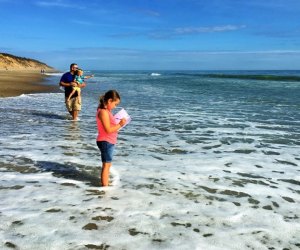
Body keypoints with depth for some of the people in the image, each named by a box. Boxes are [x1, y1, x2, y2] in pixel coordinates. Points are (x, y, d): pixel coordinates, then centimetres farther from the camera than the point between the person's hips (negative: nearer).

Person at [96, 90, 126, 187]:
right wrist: (120, 125, -19)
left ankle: (105, 184, 29)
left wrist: (118, 123, 6)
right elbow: (108, 129, -25)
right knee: (106, 165, -3)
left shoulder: (106, 111, 11)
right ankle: (105, 186, 4)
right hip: (105, 142, -10)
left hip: (109, 142, 10)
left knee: (107, 164, 18)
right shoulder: (103, 112, -20)